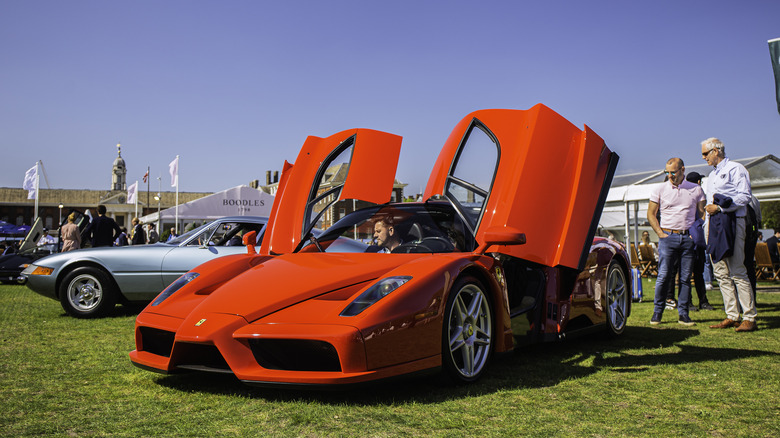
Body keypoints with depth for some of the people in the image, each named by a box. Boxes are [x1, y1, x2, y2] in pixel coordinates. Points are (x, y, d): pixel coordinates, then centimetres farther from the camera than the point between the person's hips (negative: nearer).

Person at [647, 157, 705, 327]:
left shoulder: (696, 189, 9)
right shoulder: (660, 189, 5)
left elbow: (702, 213, 13)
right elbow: (651, 214, 7)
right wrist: (661, 233, -3)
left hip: (688, 238, 1)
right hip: (668, 237, -1)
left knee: (686, 277, 2)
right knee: (664, 276, -7)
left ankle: (683, 314, 9)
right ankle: (657, 312, 4)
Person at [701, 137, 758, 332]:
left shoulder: (735, 169, -1)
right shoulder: (712, 175, 24)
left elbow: (745, 196, -11)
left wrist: (720, 207, -14)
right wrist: (707, 228, 20)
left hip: (731, 223, -8)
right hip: (715, 225, 8)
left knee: (737, 272, -11)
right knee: (721, 273, 5)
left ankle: (750, 317, -6)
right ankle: (732, 316, 8)